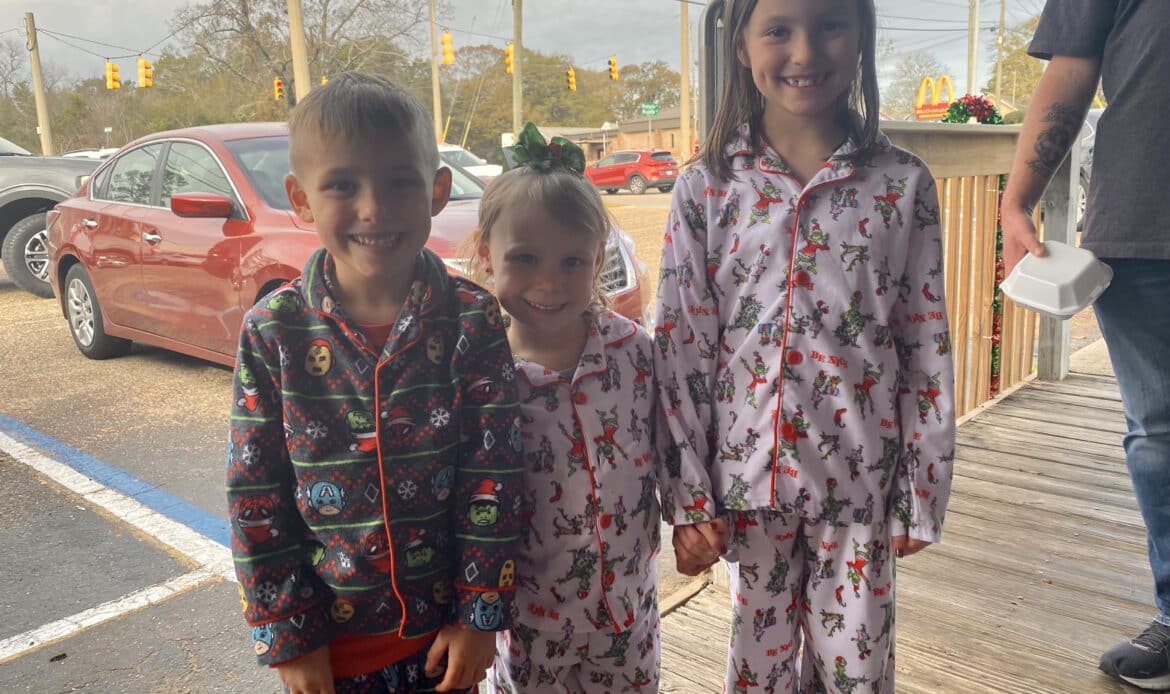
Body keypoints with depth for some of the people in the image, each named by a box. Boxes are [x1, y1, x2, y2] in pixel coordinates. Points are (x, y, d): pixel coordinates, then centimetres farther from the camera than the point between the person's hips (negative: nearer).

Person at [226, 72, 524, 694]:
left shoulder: (471, 322, -12)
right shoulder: (273, 333, -11)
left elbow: (494, 477, -9)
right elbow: (254, 496, -5)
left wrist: (480, 615, -7)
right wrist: (287, 635, -4)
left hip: (443, 625, 0)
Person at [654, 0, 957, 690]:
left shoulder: (903, 184, -3)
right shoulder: (706, 188, -4)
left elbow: (928, 351, 0)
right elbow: (680, 349, -3)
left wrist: (922, 493, 1)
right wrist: (688, 497, -3)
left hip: (860, 477, 0)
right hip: (750, 472, 1)